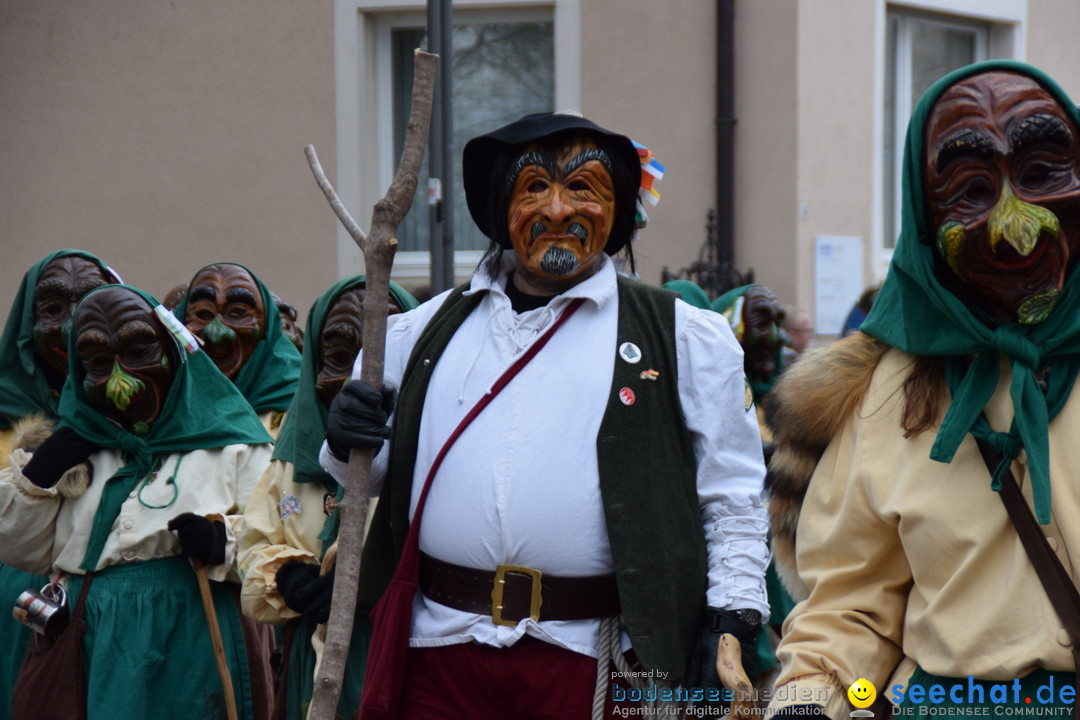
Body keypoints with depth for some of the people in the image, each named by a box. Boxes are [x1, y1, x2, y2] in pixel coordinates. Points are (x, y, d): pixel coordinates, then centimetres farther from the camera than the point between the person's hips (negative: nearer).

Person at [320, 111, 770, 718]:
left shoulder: (684, 339, 6)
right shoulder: (428, 331, 14)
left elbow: (732, 498, 6)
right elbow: (379, 476, 20)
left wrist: (735, 620, -4)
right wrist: (350, 445, -1)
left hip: (593, 663, -2)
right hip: (440, 654, 2)